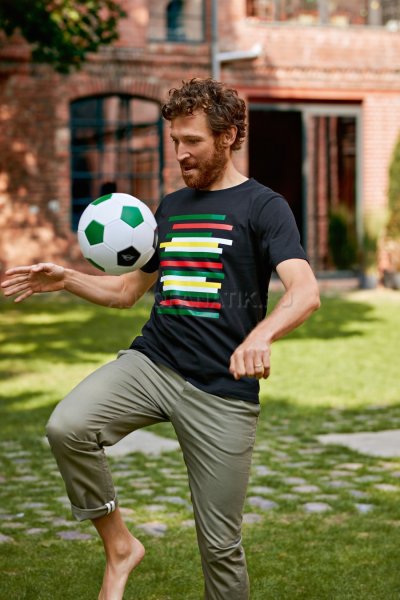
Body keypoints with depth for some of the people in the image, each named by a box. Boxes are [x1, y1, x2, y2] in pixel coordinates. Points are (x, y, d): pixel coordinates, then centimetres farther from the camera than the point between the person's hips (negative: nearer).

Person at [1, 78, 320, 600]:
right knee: (67, 427, -25)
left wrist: (261, 334, -40)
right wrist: (64, 279, 7)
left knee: (220, 545, 1)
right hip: (152, 362, 4)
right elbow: (128, 290, 25)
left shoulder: (261, 206, -3)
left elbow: (306, 292, -19)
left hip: (223, 390, -4)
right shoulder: (171, 208, 16)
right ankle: (119, 546, -4)